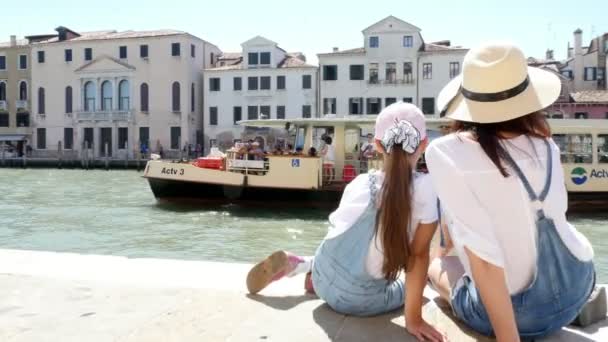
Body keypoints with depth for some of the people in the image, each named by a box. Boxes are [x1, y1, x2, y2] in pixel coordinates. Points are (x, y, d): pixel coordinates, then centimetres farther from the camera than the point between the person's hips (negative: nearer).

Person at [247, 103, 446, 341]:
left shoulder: (359, 182, 1)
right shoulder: (426, 188, -14)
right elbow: (419, 255, -13)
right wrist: (413, 319, -7)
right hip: (359, 302, -5)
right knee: (411, 287, 24)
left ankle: (307, 266, 12)